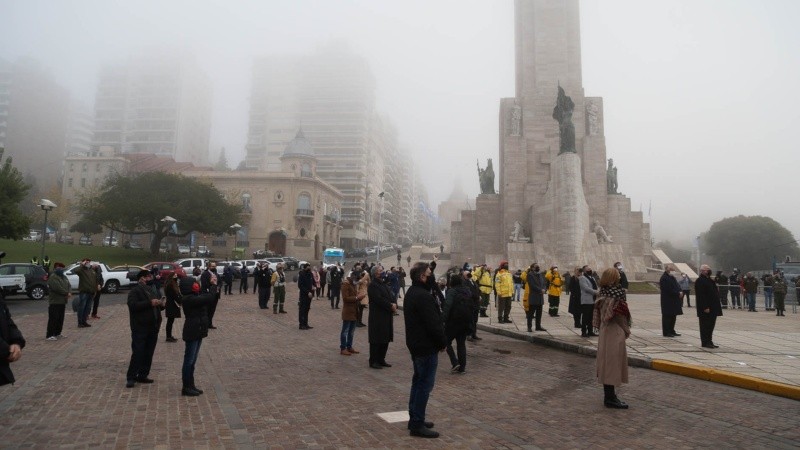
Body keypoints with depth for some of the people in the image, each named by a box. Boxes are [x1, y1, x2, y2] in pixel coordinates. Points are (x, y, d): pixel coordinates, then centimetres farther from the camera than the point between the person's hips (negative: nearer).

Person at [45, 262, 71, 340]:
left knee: (60, 319, 13)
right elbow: (57, 288, -22)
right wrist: (67, 293, -15)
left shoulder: (64, 277, 18)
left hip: (62, 301, 9)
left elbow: (68, 286, 13)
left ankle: (57, 333, 23)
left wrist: (68, 293, -6)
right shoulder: (53, 277, -11)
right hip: (55, 302, -9)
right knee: (53, 319, -8)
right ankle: (49, 335, -5)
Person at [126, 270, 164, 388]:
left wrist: (160, 304, 5)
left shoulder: (150, 290, 19)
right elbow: (133, 305, -22)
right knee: (138, 353, -7)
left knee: (148, 353, 8)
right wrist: (150, 303, -25)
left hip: (152, 328, 7)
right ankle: (131, 377, 1)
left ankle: (142, 375, 17)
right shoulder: (135, 291, -5)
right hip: (140, 328, -7)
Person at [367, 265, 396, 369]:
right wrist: (390, 306, -17)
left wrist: (394, 305, -8)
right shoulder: (373, 285, -12)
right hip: (377, 318, -9)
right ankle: (373, 361, 9)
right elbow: (379, 299, -22)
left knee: (385, 339, 13)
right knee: (376, 340, -1)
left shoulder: (384, 284, 16)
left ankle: (381, 359, 24)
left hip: (387, 317, 9)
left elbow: (391, 297, 12)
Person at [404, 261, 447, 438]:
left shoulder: (412, 292, 11)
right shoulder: (424, 296, -23)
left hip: (416, 344, 11)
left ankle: (414, 418, 28)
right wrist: (443, 342, -10)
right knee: (425, 384, -3)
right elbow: (434, 323, -25)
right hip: (426, 346, -11)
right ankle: (417, 424, 3)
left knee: (418, 381, 19)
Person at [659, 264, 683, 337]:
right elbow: (669, 290, -22)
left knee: (673, 317, 14)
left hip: (673, 302, 10)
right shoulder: (665, 278, -16)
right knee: (667, 317, -4)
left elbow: (675, 287, 17)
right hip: (668, 302, -10)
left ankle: (671, 331, 23)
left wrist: (679, 292, -2)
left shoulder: (671, 277, 18)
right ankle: (666, 332, 1)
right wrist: (678, 294, -17)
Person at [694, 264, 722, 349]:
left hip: (713, 308, 10)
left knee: (711, 325, 13)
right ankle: (705, 342, 2)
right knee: (705, 325, -4)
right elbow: (701, 296, -20)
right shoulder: (700, 281, -14)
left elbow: (715, 292, 23)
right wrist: (705, 307, -23)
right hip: (706, 308, -10)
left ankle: (709, 341, 21)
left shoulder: (709, 280, 18)